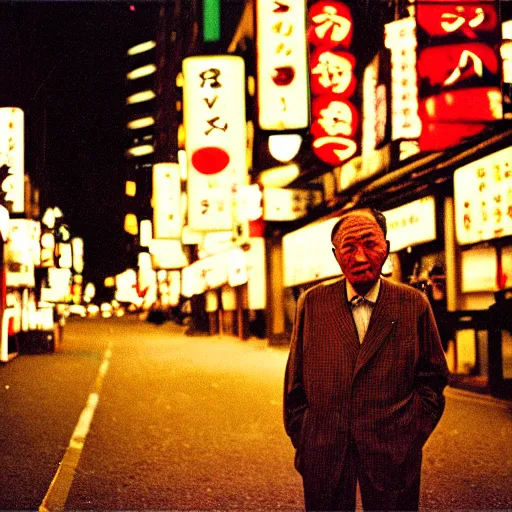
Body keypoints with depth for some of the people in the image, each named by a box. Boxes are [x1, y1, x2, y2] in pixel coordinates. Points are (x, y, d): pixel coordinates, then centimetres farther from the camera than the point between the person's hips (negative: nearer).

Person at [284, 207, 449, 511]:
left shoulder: (414, 304, -1)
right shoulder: (312, 303, 1)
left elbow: (433, 376, 6)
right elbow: (295, 378, 7)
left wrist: (413, 430, -3)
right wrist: (301, 437, 5)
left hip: (392, 452, -1)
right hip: (324, 451, 1)